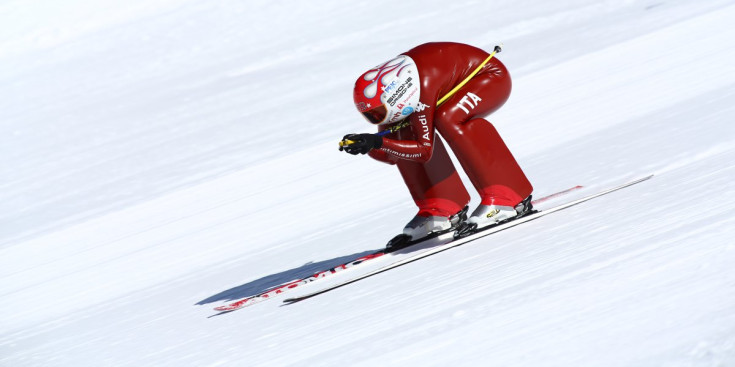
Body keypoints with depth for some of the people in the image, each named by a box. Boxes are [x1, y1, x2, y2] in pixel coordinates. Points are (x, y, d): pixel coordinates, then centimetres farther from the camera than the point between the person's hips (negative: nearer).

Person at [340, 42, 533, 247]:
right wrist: (367, 145, -25)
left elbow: (425, 151, -30)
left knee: (449, 119, -33)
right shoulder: (386, 93, -13)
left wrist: (378, 142, -37)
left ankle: (504, 198, -26)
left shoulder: (422, 89, -36)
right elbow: (391, 155, -6)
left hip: (491, 76, -8)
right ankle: (440, 210, -3)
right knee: (405, 132, -9)